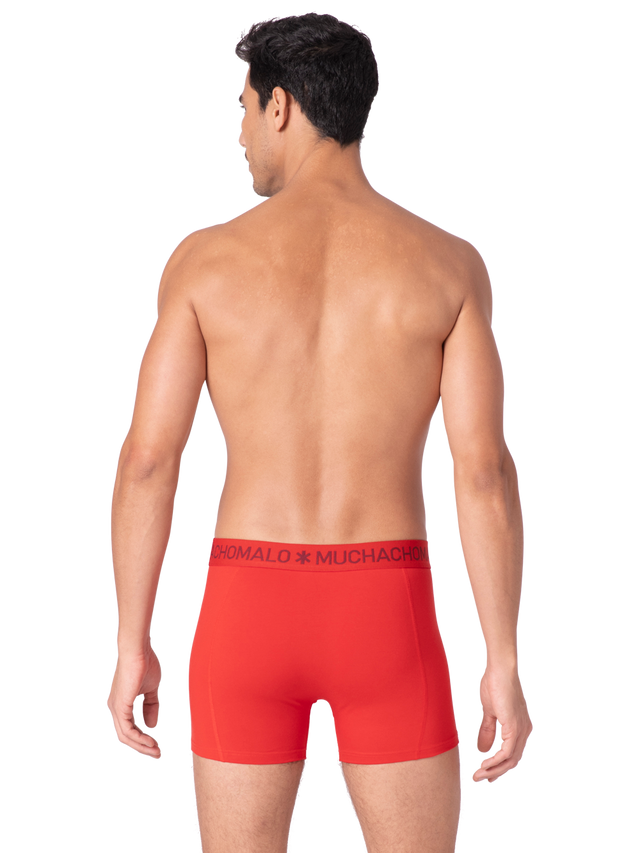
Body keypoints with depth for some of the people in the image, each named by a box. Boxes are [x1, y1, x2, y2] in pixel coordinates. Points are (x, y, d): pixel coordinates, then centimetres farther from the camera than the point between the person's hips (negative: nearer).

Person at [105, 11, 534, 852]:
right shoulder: (449, 262, -3)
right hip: (386, 617, 0)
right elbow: (484, 469, -8)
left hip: (247, 612, 1)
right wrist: (504, 662, -1)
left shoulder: (206, 256, -3)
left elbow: (147, 459, -5)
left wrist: (132, 647, 4)